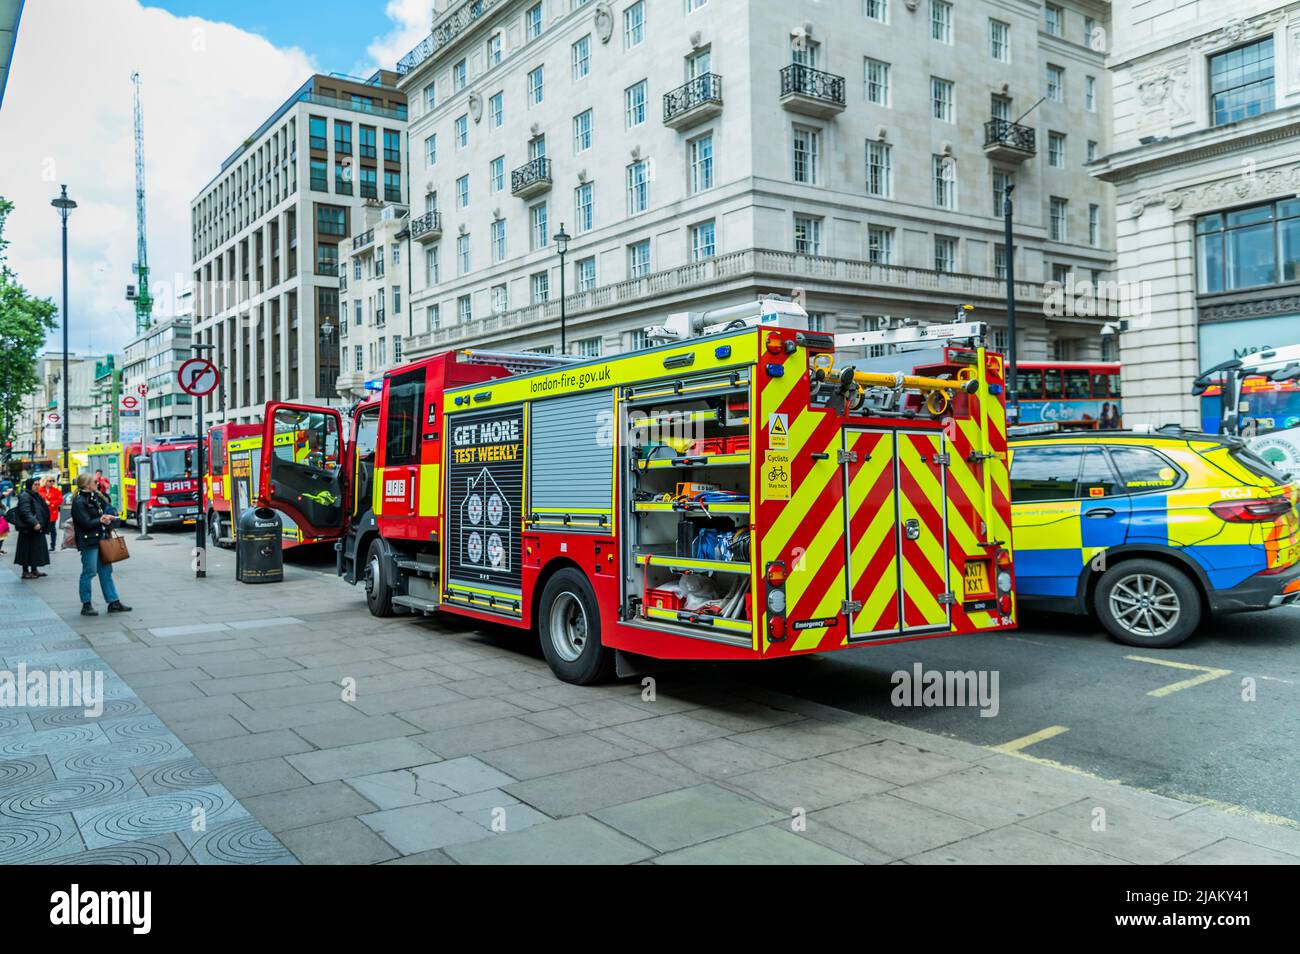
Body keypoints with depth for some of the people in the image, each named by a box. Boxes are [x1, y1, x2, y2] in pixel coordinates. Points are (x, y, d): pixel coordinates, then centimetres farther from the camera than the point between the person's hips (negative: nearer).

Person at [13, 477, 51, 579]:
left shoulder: (34, 495, 17)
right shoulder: (25, 496, -14)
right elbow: (25, 512, -24)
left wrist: (41, 523, 23)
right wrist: (34, 523, -30)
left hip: (36, 528, 10)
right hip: (28, 529, -10)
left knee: (36, 549, 14)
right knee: (27, 550, -4)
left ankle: (34, 570, 23)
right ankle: (25, 572, 2)